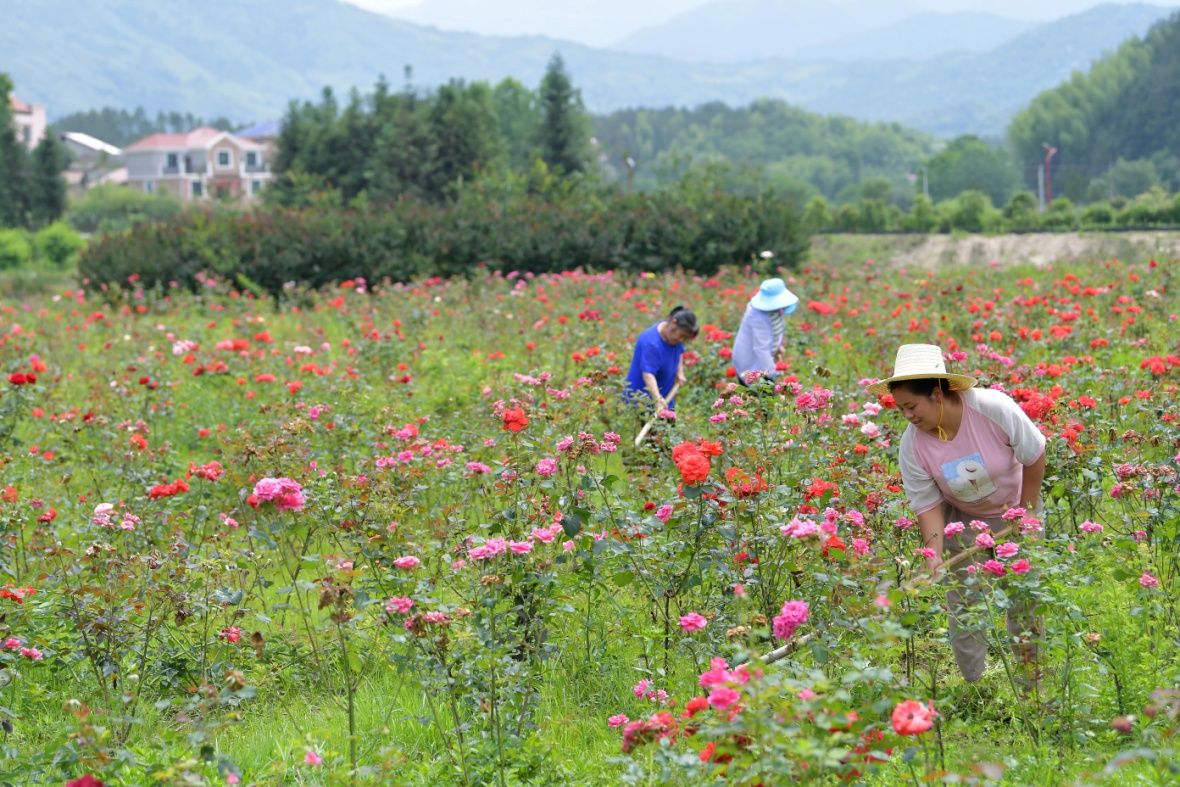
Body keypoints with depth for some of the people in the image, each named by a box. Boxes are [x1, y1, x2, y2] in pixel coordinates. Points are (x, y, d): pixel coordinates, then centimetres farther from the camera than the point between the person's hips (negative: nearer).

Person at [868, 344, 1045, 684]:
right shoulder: (912, 445, -22)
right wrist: (934, 557, -28)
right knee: (964, 604, -2)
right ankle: (974, 684, 13)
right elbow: (928, 505, -15)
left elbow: (1035, 457, -16)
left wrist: (1026, 517, -10)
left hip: (1015, 510, -1)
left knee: (1024, 598, 3)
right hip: (962, 522, 2)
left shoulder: (993, 408, -30)